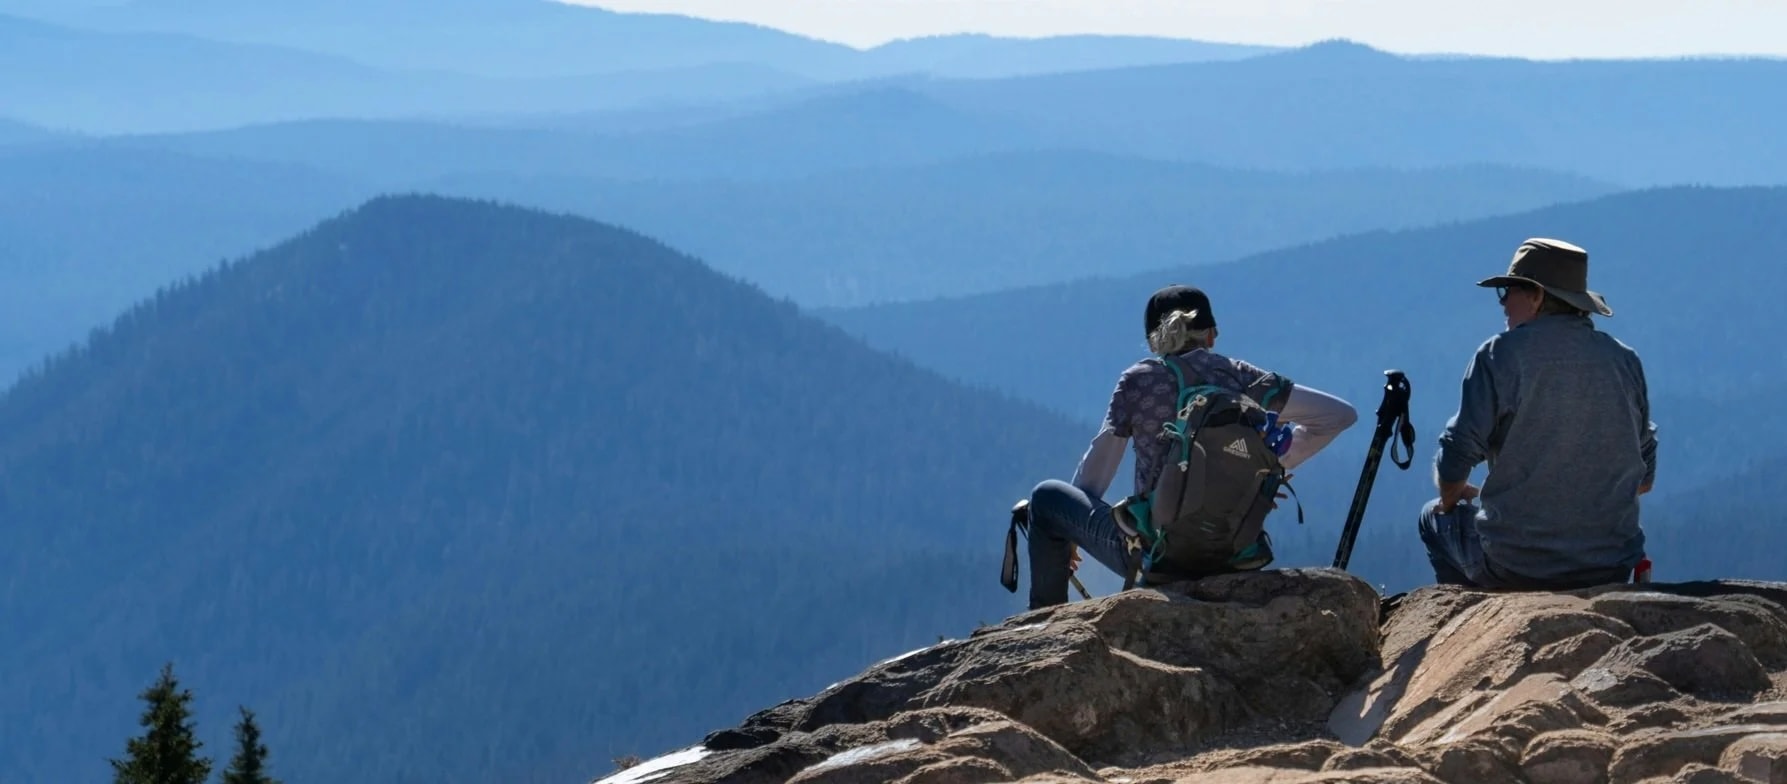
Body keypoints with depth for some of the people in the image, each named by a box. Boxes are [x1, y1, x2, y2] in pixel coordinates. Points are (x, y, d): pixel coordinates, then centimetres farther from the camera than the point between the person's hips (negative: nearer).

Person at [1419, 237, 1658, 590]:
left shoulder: (1500, 354, -8)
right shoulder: (1625, 361, 5)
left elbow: (1456, 459, -10)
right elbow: (1645, 479, 10)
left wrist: (1451, 497, 12)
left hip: (1512, 565, -4)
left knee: (1435, 517, 27)